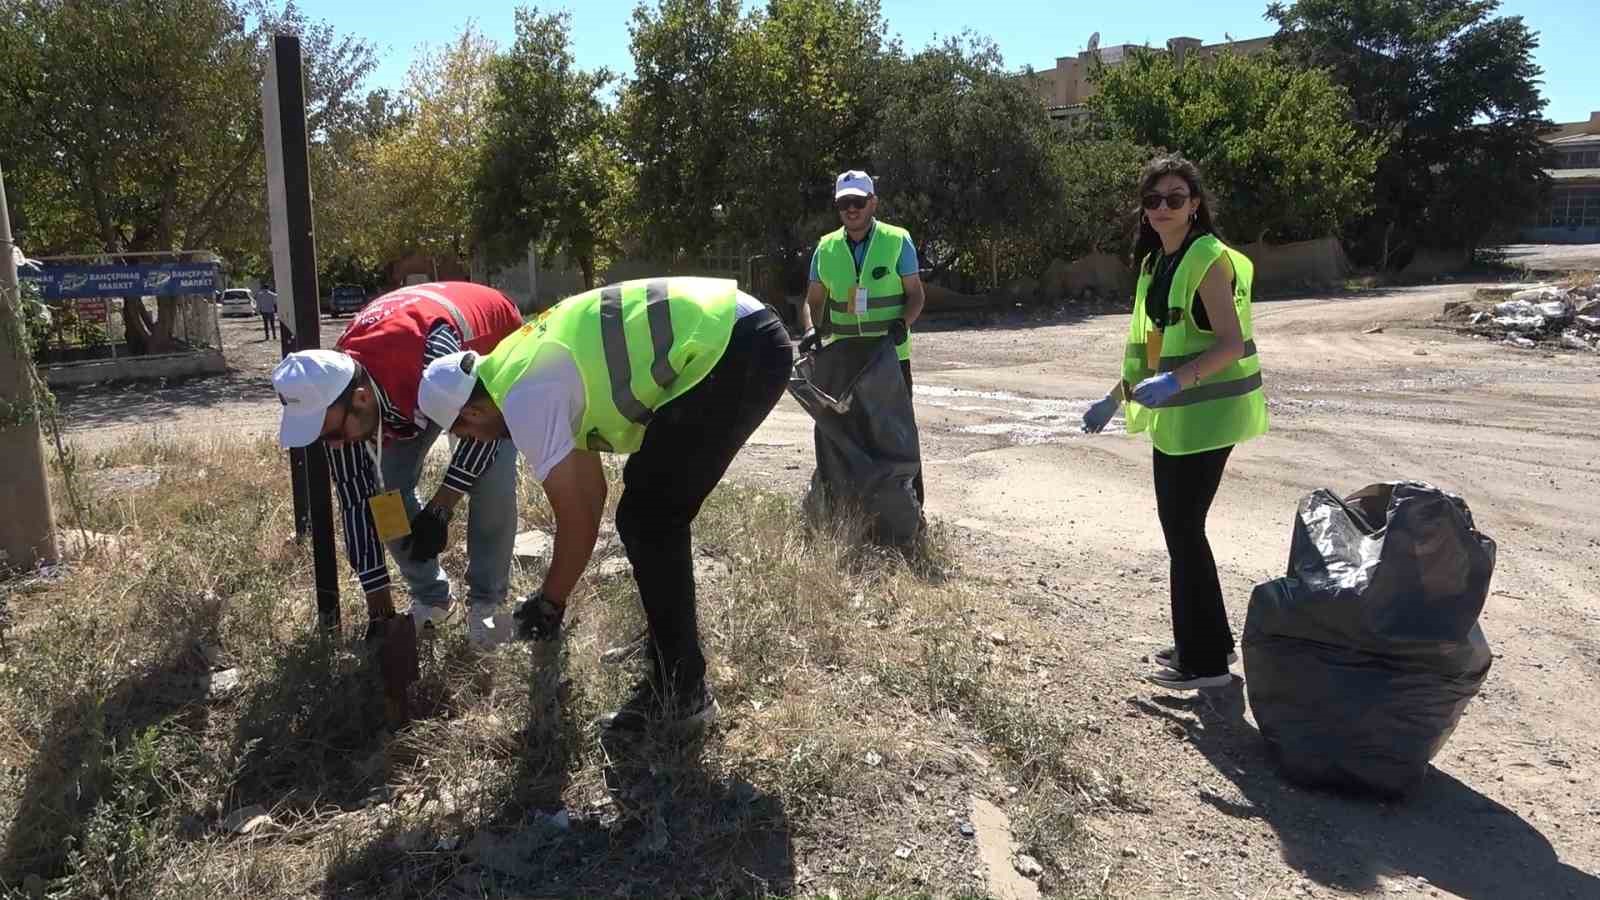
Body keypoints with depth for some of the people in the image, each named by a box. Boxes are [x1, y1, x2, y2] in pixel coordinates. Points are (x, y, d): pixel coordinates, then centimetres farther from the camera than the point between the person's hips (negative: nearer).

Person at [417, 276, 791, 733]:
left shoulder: (524, 399, -9)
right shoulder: (529, 366, 19)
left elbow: (577, 522, -5)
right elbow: (590, 489, 26)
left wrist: (549, 603, 12)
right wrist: (556, 591, 34)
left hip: (736, 351, -10)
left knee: (647, 520, -3)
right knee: (649, 505, 20)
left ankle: (680, 694, 7)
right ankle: (670, 657, 32)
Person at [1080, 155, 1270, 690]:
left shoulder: (1209, 259, -14)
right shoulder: (1155, 263, 12)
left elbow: (1231, 344, -21)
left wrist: (1176, 381, -34)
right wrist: (1116, 399, 17)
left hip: (1205, 418, -9)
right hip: (1172, 418, 9)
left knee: (1184, 532, -4)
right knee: (1179, 527, 15)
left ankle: (1204, 661, 9)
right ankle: (1207, 641, 30)